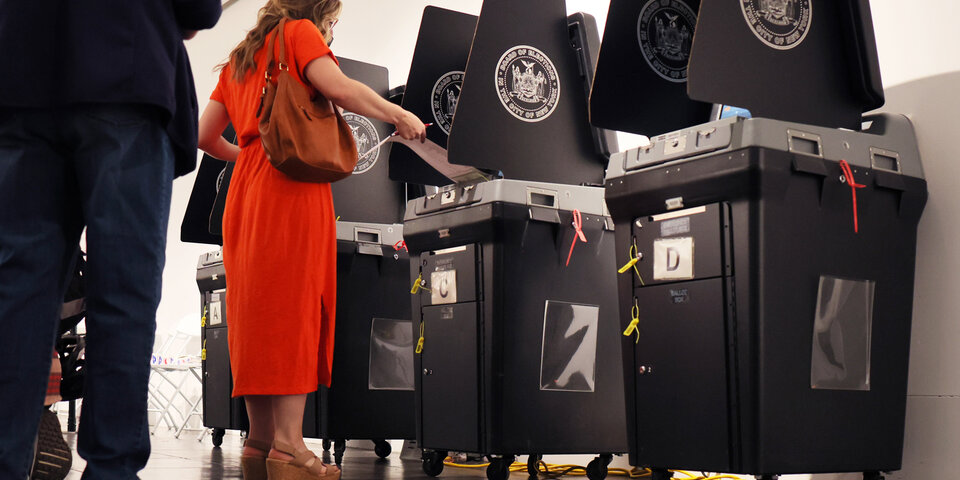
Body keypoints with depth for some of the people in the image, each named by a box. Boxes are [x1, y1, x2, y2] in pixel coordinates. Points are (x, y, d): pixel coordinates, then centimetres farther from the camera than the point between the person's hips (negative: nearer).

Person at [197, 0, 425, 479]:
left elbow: (204, 135, 25)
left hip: (247, 190, 8)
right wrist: (399, 115, -2)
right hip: (292, 188, -7)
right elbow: (338, 87, -12)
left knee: (257, 313, 4)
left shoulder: (238, 61, 27)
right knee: (295, 308, -11)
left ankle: (259, 442, 3)